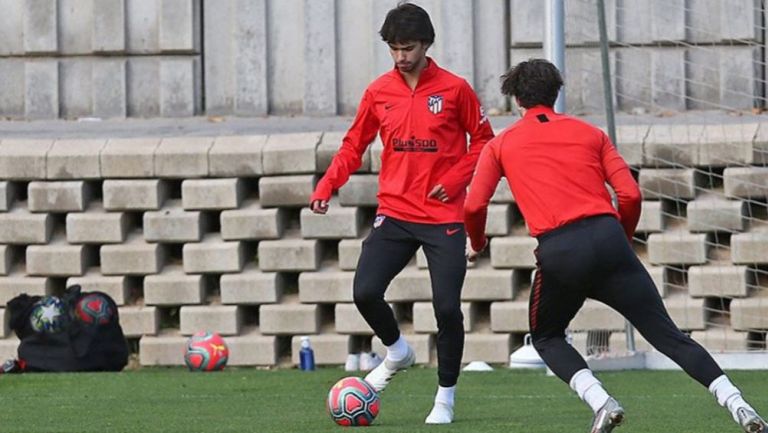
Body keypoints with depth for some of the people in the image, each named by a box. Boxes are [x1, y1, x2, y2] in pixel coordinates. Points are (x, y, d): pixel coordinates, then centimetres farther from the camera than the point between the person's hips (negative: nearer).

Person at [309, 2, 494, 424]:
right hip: (395, 215, 2)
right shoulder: (379, 92, 5)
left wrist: (455, 179, -10)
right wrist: (326, 186, -3)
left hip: (444, 218, -2)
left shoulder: (454, 89, -3)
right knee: (365, 291, -14)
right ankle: (397, 353, 17)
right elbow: (354, 145, 11)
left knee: (447, 307, -8)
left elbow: (483, 141, 5)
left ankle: (445, 397, 10)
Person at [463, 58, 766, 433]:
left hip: (558, 251, -2)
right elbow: (631, 195, 11)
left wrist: (477, 244, 27)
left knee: (546, 338, 22)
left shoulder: (501, 145, 16)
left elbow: (473, 206, 7)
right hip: (607, 237, 2)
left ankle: (601, 402, -2)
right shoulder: (590, 133, 20)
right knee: (666, 334, 4)